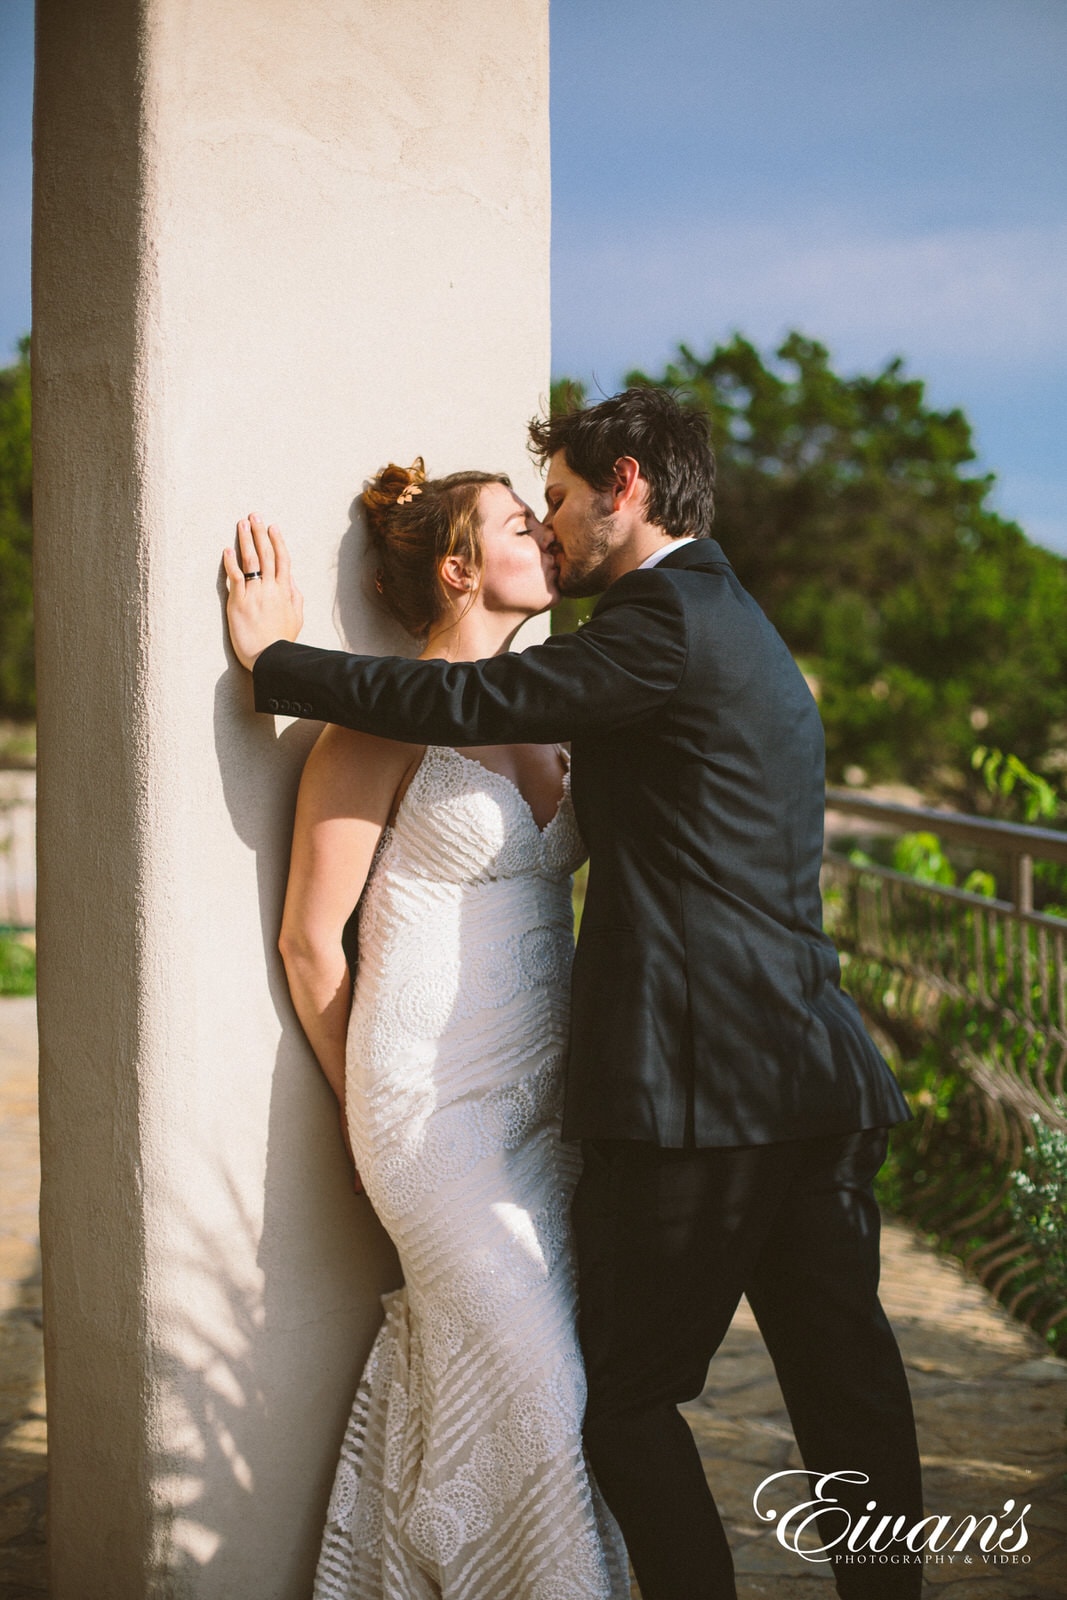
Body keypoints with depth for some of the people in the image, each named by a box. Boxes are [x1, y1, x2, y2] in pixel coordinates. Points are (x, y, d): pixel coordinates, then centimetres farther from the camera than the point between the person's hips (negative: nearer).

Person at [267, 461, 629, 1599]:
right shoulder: (385, 724, -10)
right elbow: (310, 940, -6)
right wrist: (371, 1112, 2)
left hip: (541, 1099, 7)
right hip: (441, 1107, -7)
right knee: (544, 1386, -5)